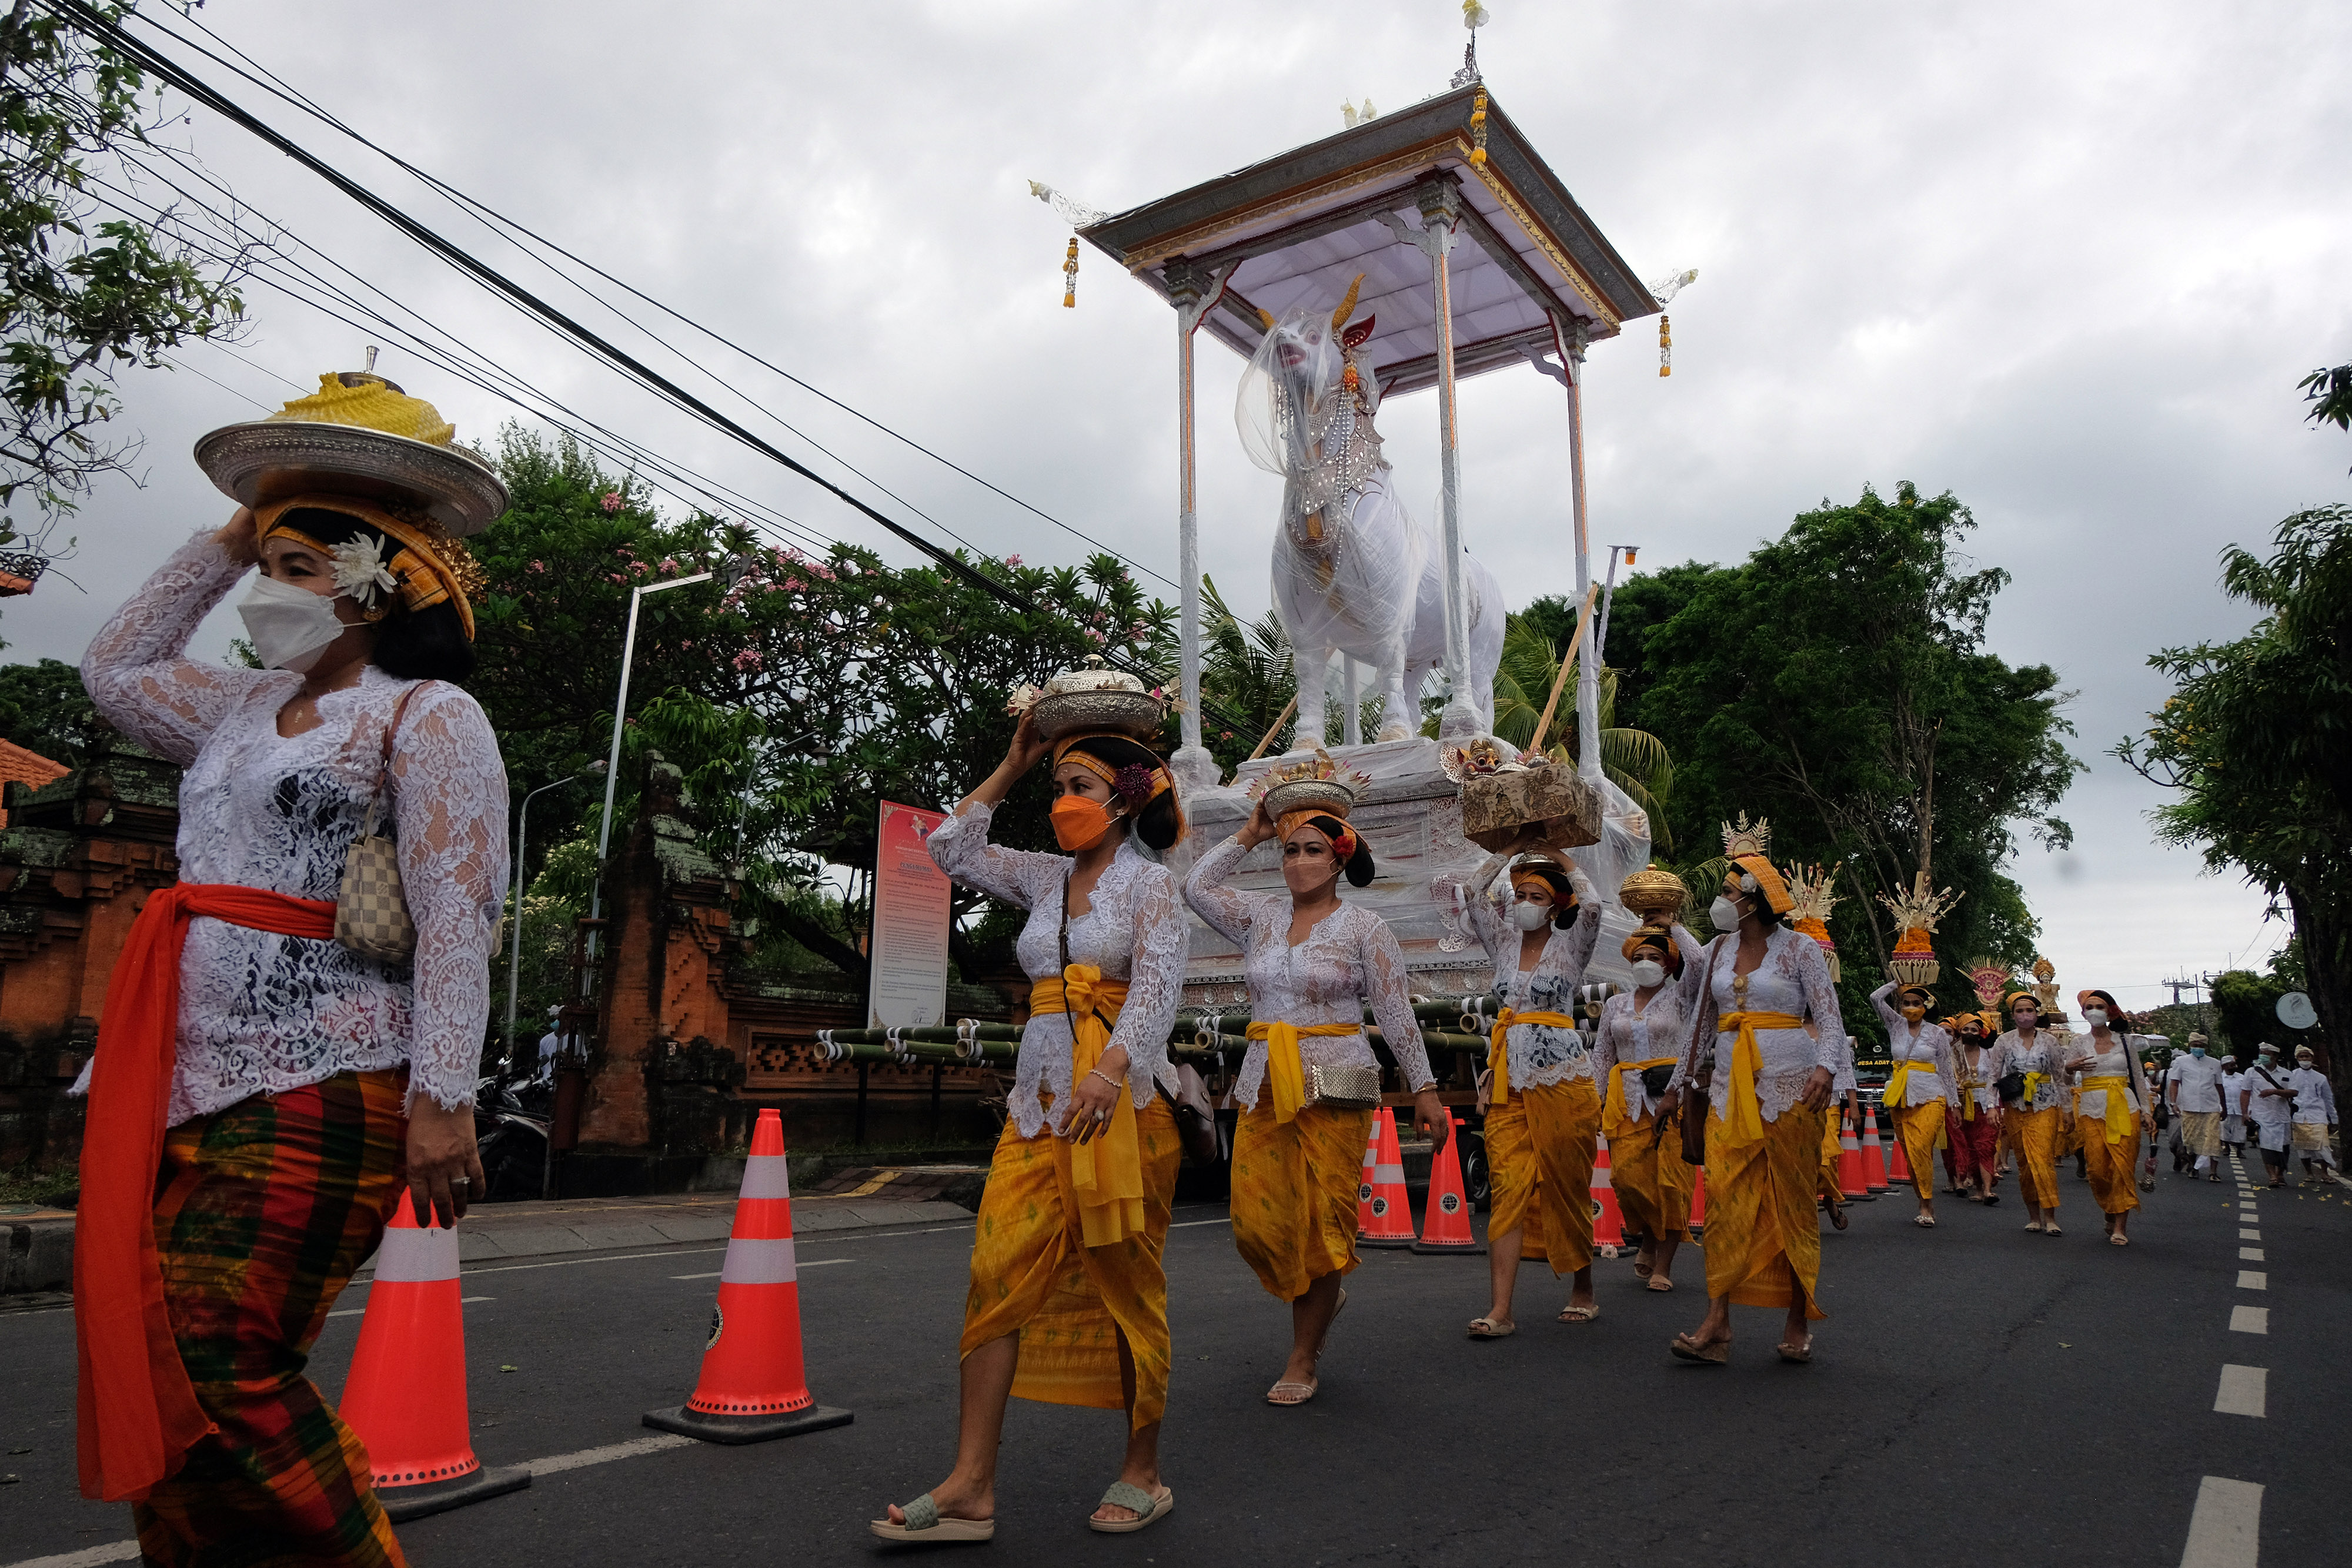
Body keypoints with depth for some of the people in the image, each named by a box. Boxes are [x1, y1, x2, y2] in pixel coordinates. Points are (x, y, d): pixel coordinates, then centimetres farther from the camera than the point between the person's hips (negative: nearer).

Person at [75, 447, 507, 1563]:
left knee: (209, 1364, -13)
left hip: (318, 1097, -8)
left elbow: (458, 913, -14)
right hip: (190, 1092, 8)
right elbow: (115, 669, 36)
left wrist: (442, 1096, -22)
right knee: (149, 1365, 7)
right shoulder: (248, 708, 20)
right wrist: (228, 541, 25)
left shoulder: (426, 714, -5)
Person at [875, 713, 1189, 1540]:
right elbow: (953, 849, 19)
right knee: (1000, 1273, -4)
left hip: (1123, 1094, -5)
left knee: (1127, 1283, 3)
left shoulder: (1150, 884, -1)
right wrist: (1011, 766, 15)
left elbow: (1157, 983, -15)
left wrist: (1111, 1068, -31)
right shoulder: (1046, 876, 16)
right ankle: (971, 1487, -1)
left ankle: (1142, 1472, 17)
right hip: (1039, 1098, 5)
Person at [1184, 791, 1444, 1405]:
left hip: (1334, 1086, -4)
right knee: (1256, 1221, 1)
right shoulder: (1262, 915, 11)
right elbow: (1197, 887, 3)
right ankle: (1323, 1298, 30)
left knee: (1322, 1220, -2)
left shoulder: (1364, 927, 1)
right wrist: (1248, 836, 5)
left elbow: (1397, 1014, 0)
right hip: (1264, 1085, 4)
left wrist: (1424, 1088, -3)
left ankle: (1302, 1361, 11)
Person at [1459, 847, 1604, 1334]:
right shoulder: (1503, 942, 13)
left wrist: (1559, 855, -3)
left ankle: (1583, 1291, 24)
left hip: (1562, 1077, -3)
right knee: (1508, 1189, -5)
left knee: (1567, 1189, 5)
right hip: (1509, 1081, 3)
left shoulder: (1570, 945, 2)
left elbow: (1591, 905, -15)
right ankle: (1500, 1311, -9)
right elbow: (1474, 892, 5)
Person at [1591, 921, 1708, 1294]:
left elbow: (1697, 960, -14)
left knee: (1672, 1179, -6)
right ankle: (1649, 1240, 19)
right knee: (1626, 1174, -7)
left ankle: (1663, 1265, 3)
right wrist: (1595, 1102, 11)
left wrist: (1673, 927, -1)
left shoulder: (1679, 996, 6)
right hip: (1627, 1100, 3)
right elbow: (1602, 1055, 18)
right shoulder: (1615, 1005, 16)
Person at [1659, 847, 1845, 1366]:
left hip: (1787, 1085, -4)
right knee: (1726, 1198, -5)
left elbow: (1831, 1020, -6)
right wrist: (1677, 1085, 21)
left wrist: (1825, 1067, -25)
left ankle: (1799, 1322, 13)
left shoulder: (1799, 948, -2)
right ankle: (1717, 1324, -8)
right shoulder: (1718, 952, 12)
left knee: (1791, 1202, 3)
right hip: (1730, 1088, 4)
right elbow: (1701, 1024, 19)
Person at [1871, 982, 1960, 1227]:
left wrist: (1954, 1101, 5)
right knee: (1909, 1154, 4)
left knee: (1921, 1149, -17)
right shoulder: (1896, 1025, 10)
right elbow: (1876, 998, 2)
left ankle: (1927, 1207, -12)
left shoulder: (1937, 1033, 4)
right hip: (1901, 1098, 4)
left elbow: (1946, 1070, 6)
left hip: (1929, 1097, -4)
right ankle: (1925, 1205, 13)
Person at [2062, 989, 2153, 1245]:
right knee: (2097, 1166, -6)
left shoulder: (2125, 1042, 8)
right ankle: (2110, 1213, 16)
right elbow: (2064, 1080, 12)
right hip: (2091, 1109, 1)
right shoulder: (2080, 1045, 8)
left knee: (2123, 1166, -7)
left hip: (2123, 1108, 0)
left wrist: (2145, 1109, 5)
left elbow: (2139, 1078, 12)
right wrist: (2070, 1068, -10)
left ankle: (2120, 1227, -6)